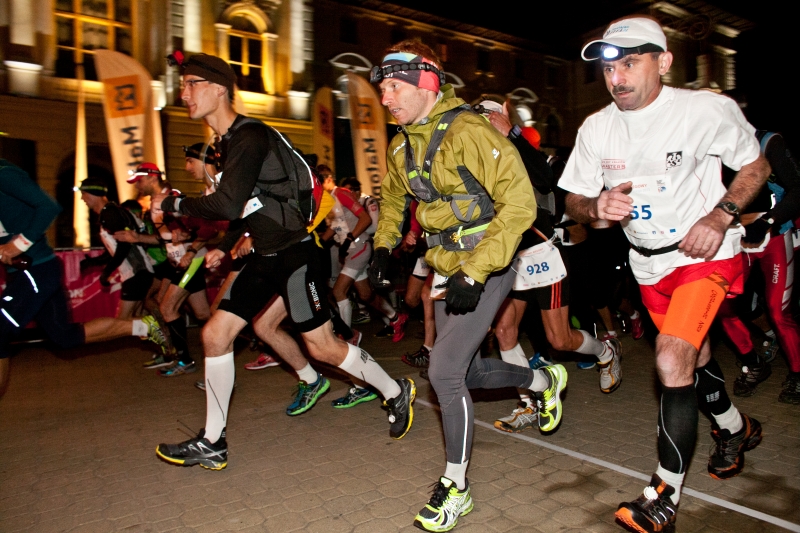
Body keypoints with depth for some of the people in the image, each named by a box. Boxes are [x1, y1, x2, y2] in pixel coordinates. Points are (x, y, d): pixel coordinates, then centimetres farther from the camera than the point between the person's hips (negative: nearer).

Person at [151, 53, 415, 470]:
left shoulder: (250, 137, -18)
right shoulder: (227, 141, 14)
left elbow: (228, 204, -29)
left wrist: (173, 205, -15)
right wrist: (224, 247, 21)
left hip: (294, 255, -9)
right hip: (265, 256, 9)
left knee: (322, 346, -2)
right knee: (215, 334, 5)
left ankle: (396, 392, 22)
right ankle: (212, 443, 18)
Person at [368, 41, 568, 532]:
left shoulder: (469, 132, -20)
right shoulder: (403, 146, 5)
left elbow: (519, 204, -24)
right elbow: (394, 196, 25)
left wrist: (475, 273, -26)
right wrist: (384, 245, 12)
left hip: (487, 269, -8)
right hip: (448, 267, 8)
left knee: (444, 371, -13)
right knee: (466, 371, 15)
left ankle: (457, 487, 8)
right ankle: (544, 380, 43)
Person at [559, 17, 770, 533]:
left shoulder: (708, 109, -17)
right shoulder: (596, 128, -8)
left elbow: (757, 166, -3)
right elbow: (574, 201, -1)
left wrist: (720, 216, -20)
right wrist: (598, 206, -24)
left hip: (706, 252, -4)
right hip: (649, 261, 5)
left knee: (672, 359, -20)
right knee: (693, 356, 20)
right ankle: (737, 429, 50)